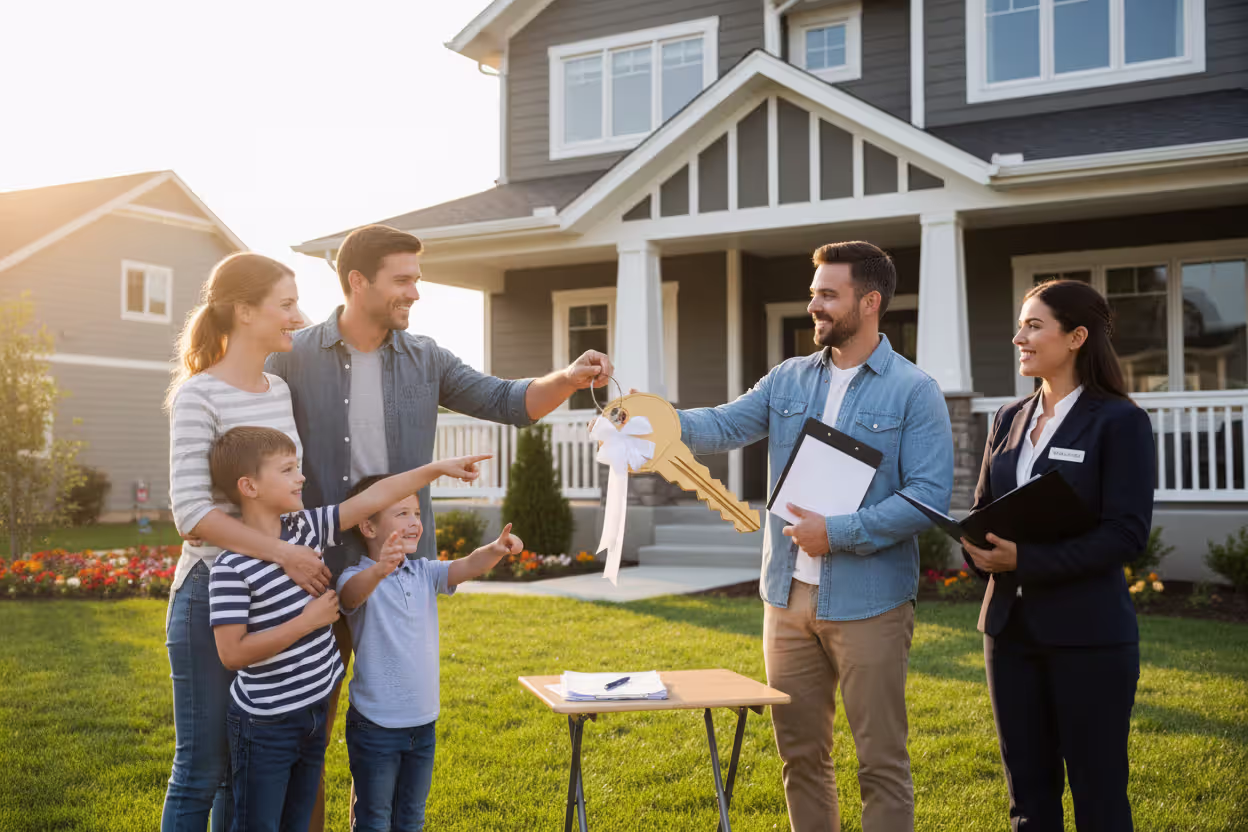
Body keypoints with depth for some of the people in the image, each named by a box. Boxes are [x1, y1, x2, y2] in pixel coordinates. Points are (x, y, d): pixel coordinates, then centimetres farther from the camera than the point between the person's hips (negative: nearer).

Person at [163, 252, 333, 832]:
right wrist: (282, 552, -23)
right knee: (204, 767, 3)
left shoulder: (282, 391, 9)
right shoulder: (199, 396, -12)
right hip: (212, 594, -7)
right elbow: (191, 512, -19)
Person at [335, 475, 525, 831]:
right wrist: (379, 570, -60)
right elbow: (352, 593, -38)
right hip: (375, 725, -6)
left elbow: (466, 567, -10)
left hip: (423, 722, 6)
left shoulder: (424, 573, 3)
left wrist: (495, 549, -31)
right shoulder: (358, 578, -15)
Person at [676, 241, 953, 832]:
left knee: (881, 760, 3)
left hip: (868, 601, -5)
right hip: (788, 595, 5)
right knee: (800, 754, 15)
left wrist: (839, 533, -19)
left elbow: (929, 497, -14)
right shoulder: (789, 380, 9)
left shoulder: (914, 392, -7)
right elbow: (724, 426, -2)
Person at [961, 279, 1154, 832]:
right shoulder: (1009, 420, 11)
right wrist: (980, 550, -8)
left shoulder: (1119, 421, -7)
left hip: (1088, 632, -6)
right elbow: (981, 510, 16)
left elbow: (1127, 532, -15)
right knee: (1028, 785, 12)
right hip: (1010, 623, 6)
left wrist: (1026, 559, -23)